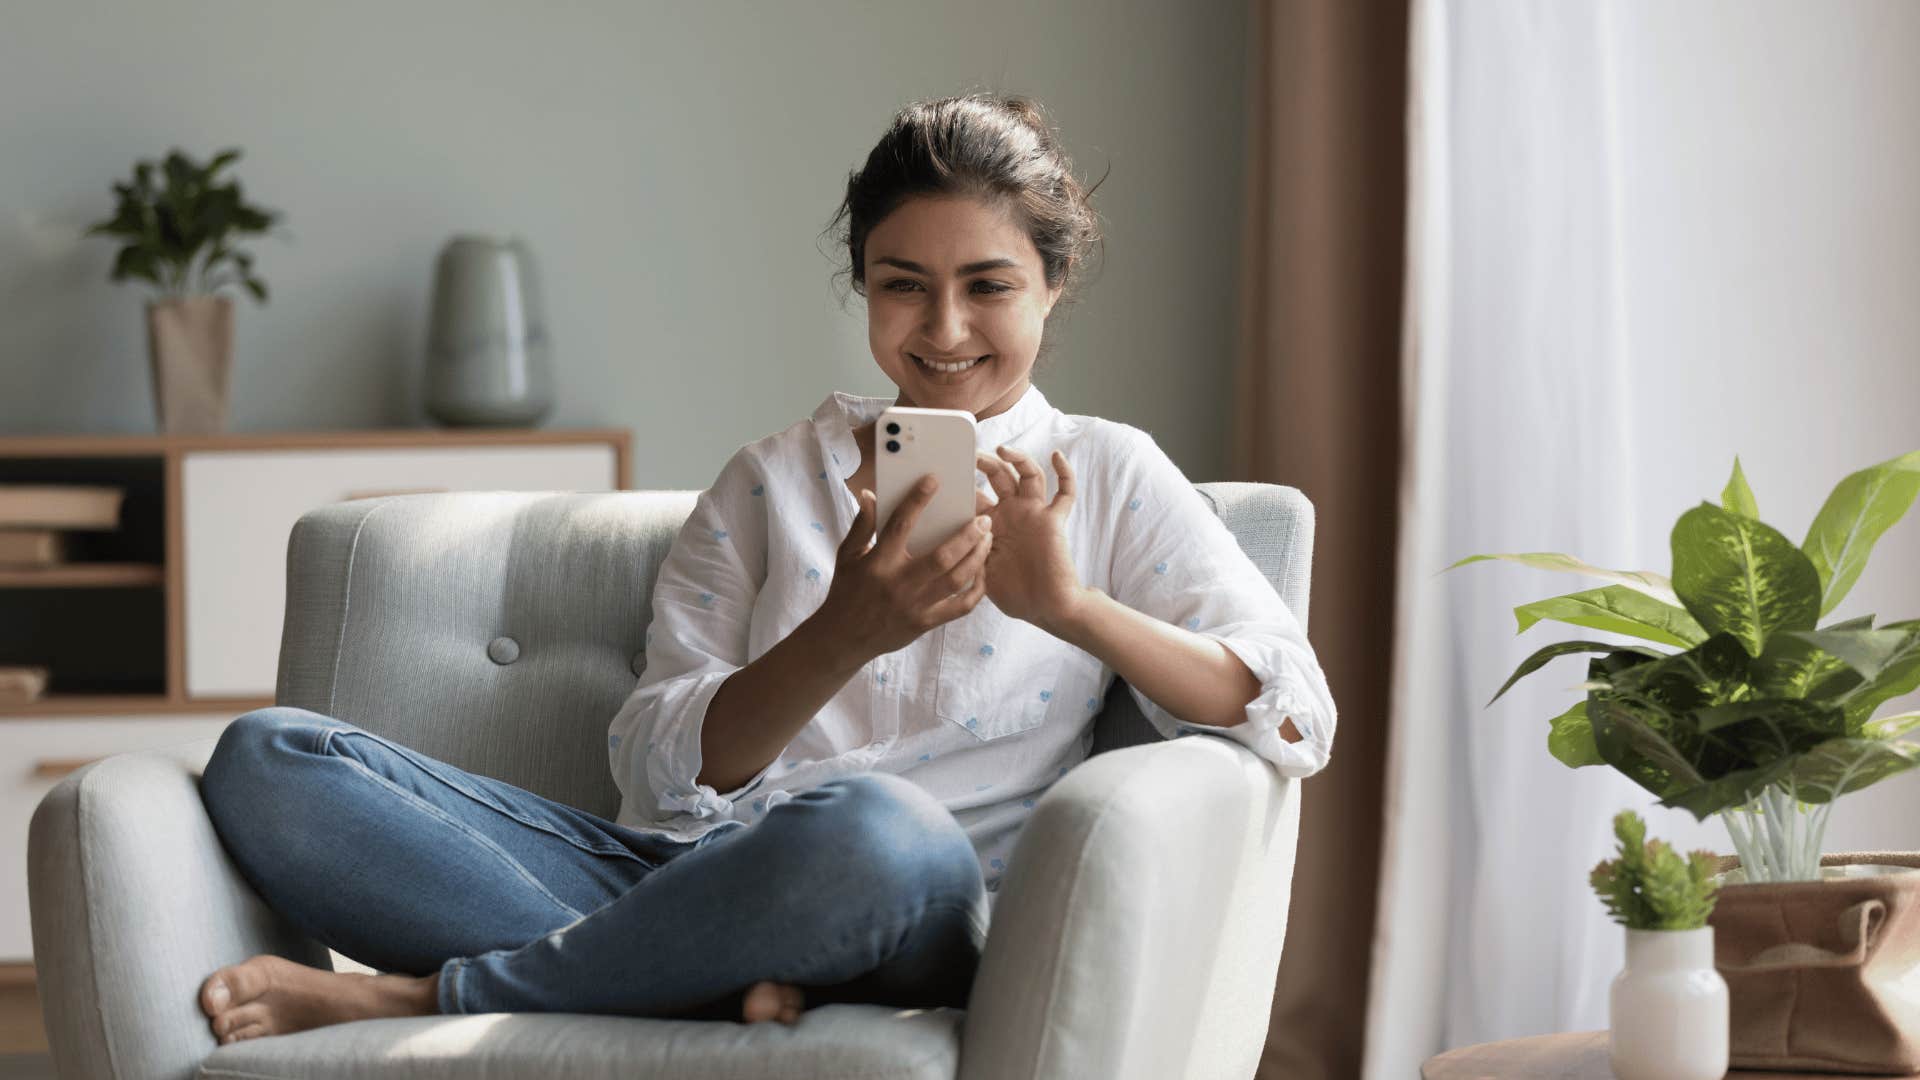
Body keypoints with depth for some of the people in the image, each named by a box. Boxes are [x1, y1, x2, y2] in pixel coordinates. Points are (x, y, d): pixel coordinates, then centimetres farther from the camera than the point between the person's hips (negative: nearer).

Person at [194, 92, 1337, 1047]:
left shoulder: (1107, 476, 15)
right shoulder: (774, 478, 20)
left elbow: (1295, 715, 0)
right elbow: (662, 766, 6)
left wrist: (1071, 606, -15)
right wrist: (846, 635, -13)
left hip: (901, 920, -3)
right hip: (678, 873, 3)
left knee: (877, 827, -43)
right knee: (266, 759, -16)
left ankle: (423, 996, -22)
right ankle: (721, 986, -28)